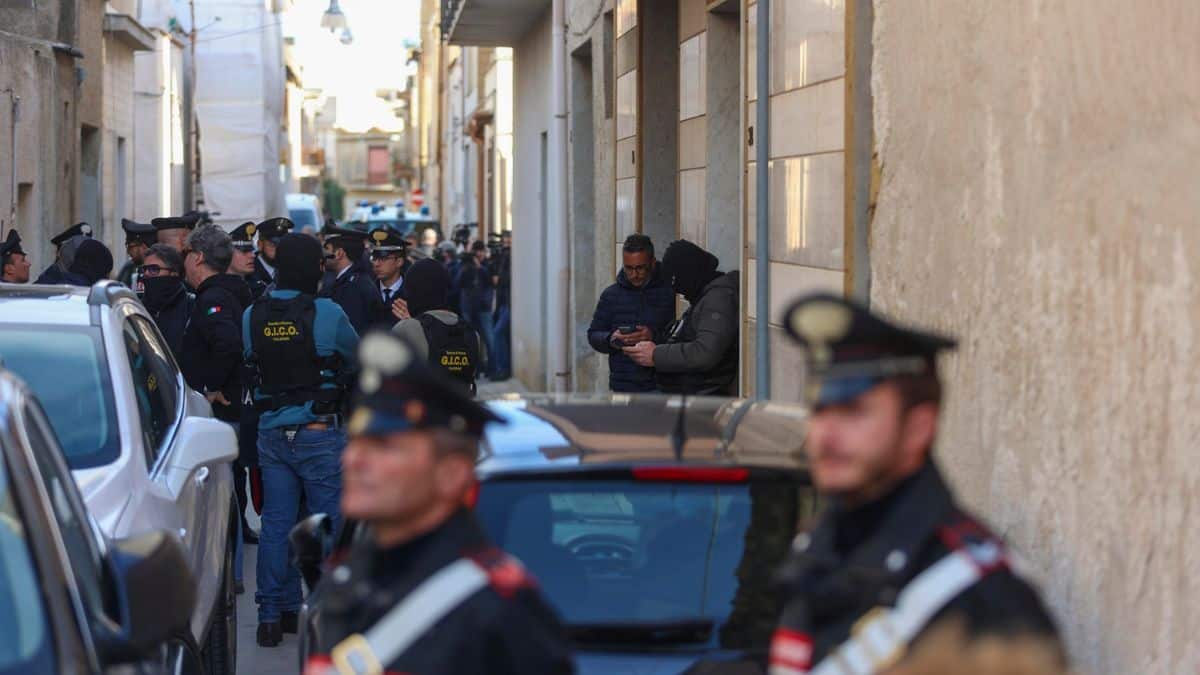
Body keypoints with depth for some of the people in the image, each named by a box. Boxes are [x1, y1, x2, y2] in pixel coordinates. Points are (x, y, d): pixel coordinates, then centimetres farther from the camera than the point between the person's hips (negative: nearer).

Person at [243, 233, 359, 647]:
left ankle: (273, 614, 12)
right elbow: (356, 355, 4)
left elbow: (251, 362, 11)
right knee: (329, 521, 3)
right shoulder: (326, 313, -11)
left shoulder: (252, 316, 1)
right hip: (320, 432, -4)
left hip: (271, 433, 4)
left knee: (276, 523, 9)